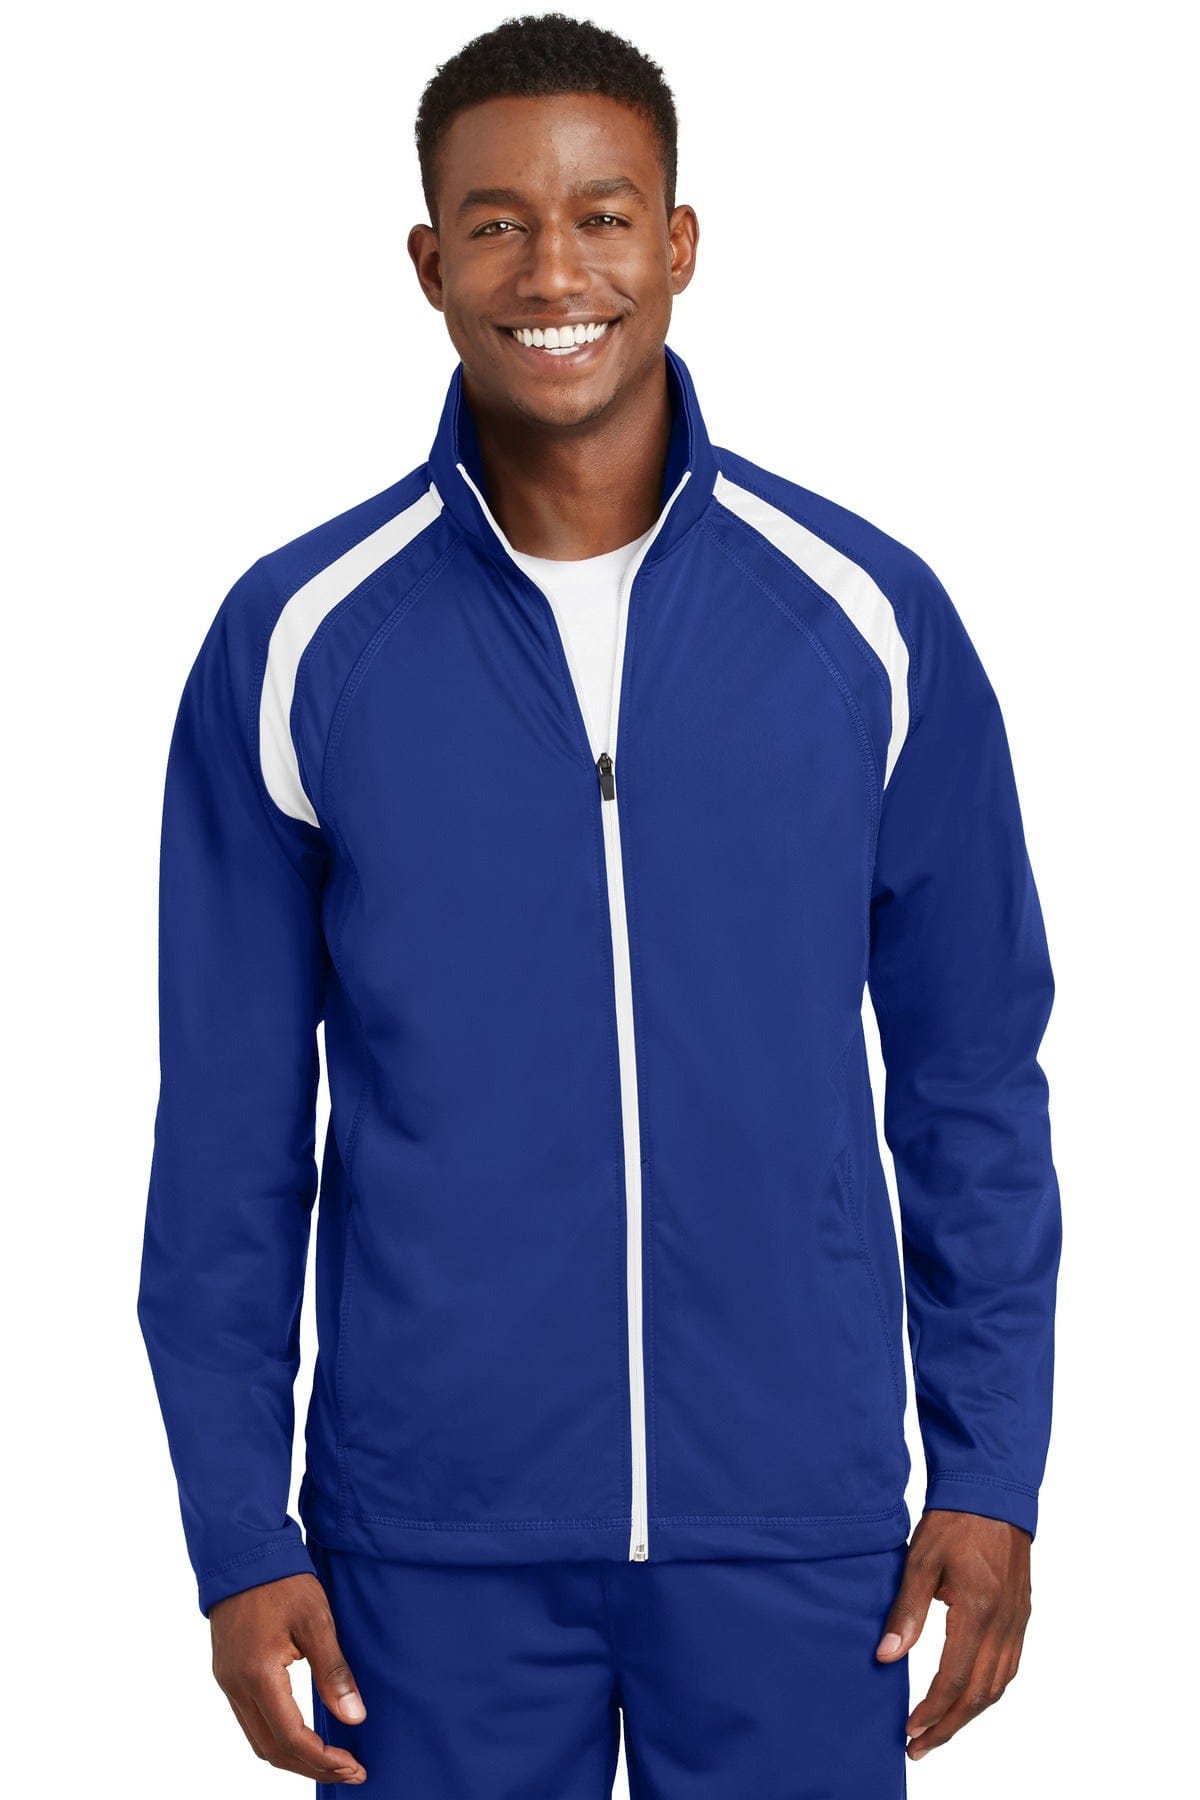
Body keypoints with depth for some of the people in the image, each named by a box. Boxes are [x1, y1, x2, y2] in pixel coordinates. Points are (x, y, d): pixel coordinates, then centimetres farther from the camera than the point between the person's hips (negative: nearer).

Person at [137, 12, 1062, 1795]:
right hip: (433, 1537, 0)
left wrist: (991, 1478, 2)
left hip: (795, 1520, 1)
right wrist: (239, 1536, -1)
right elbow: (229, 1133, 2)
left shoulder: (869, 617, -1)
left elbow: (973, 1088, 5)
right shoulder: (299, 642, -2)